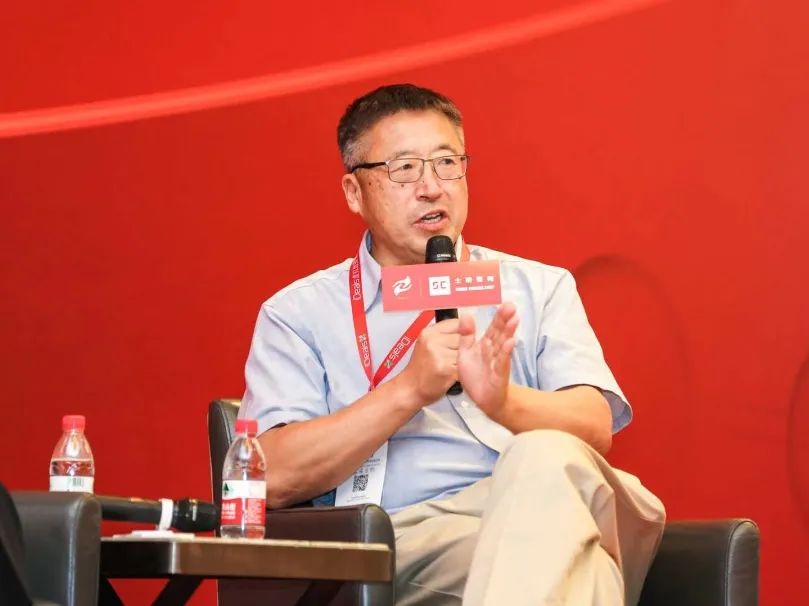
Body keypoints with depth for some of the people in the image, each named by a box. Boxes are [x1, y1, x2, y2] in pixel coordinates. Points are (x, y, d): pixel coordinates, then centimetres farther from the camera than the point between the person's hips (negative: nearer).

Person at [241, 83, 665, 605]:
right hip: (399, 535, -3)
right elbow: (276, 477, 0)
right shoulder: (298, 313, 15)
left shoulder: (539, 289, 21)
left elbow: (594, 427, 4)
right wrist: (410, 391, -11)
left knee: (547, 459, -36)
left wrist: (504, 401, -19)